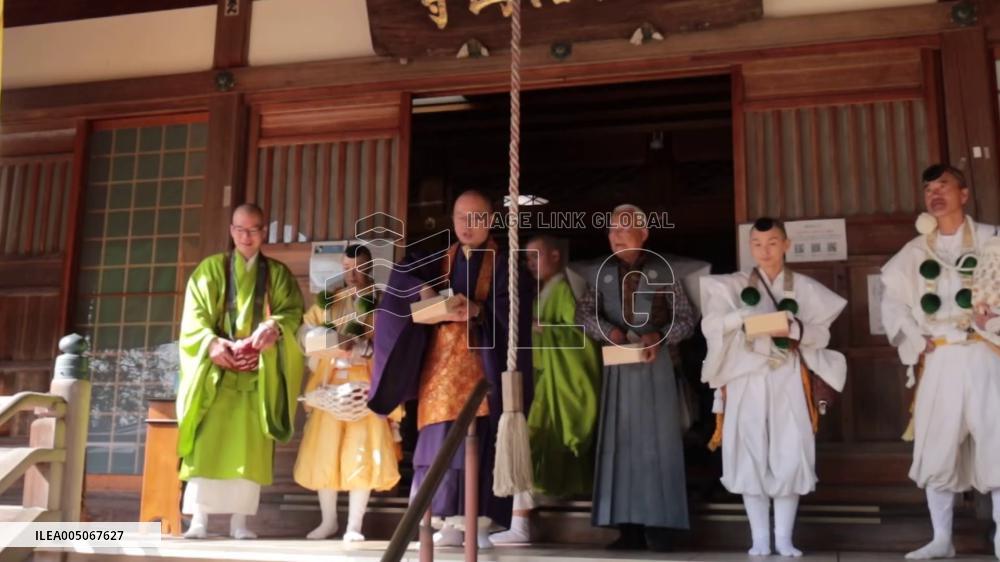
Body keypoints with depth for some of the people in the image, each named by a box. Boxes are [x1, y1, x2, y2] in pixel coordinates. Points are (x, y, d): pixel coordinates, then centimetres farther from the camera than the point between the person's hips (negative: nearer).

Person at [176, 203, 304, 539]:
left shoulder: (278, 274, 11)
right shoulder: (211, 269, 8)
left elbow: (293, 311, -3)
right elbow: (194, 316, -1)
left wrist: (275, 327, -26)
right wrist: (211, 342, -22)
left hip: (259, 374, 1)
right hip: (217, 371, -1)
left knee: (250, 448, -1)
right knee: (208, 444, -9)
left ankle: (240, 521, 3)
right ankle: (198, 520, -9)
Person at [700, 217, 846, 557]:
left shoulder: (805, 287, 8)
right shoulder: (733, 285, 6)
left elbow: (822, 333, 2)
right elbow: (710, 324, -4)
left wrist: (795, 330, -17)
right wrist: (742, 316, -21)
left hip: (788, 380, 0)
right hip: (747, 380, 0)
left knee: (790, 457, -4)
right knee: (751, 457, -1)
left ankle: (784, 538, 7)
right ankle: (760, 539, 8)